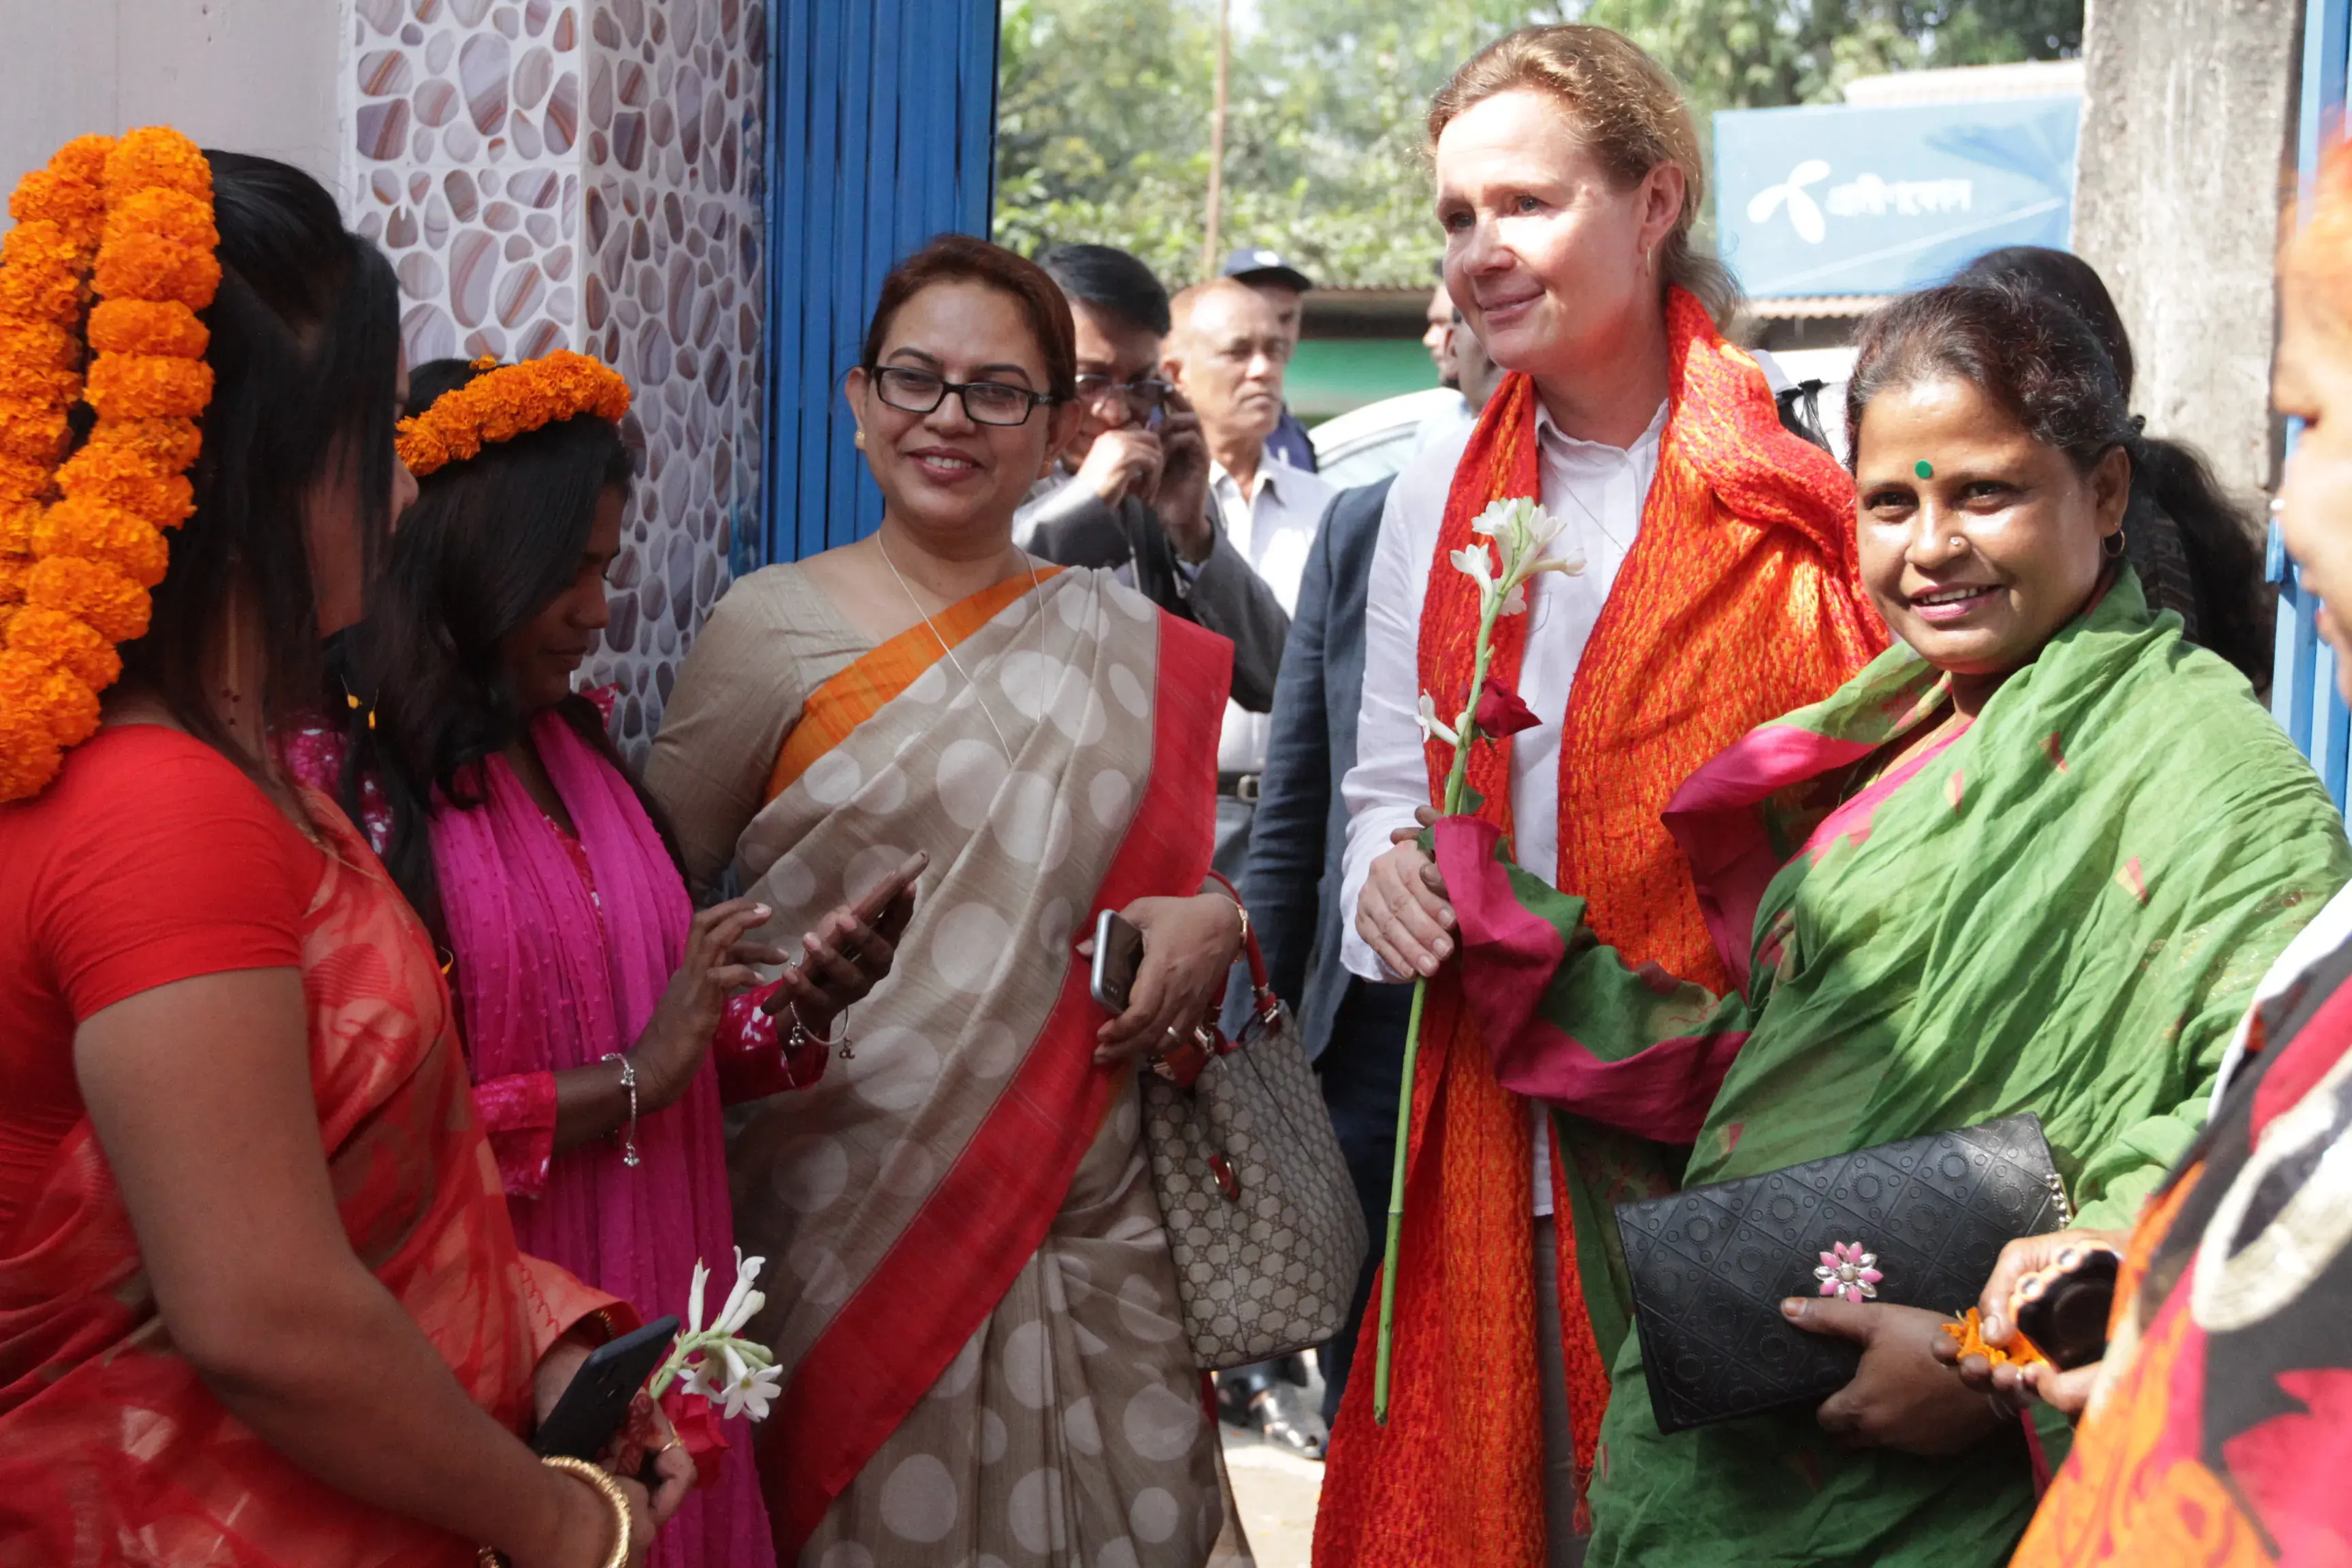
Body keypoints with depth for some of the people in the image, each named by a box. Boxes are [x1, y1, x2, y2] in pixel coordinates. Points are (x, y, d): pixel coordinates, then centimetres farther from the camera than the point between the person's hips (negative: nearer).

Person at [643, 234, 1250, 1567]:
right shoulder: (772, 629, 0)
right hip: (851, 1215, -2)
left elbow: (1196, 874, 19)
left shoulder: (1136, 647, 8)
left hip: (1092, 1225, 3)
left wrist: (1214, 926, -2)